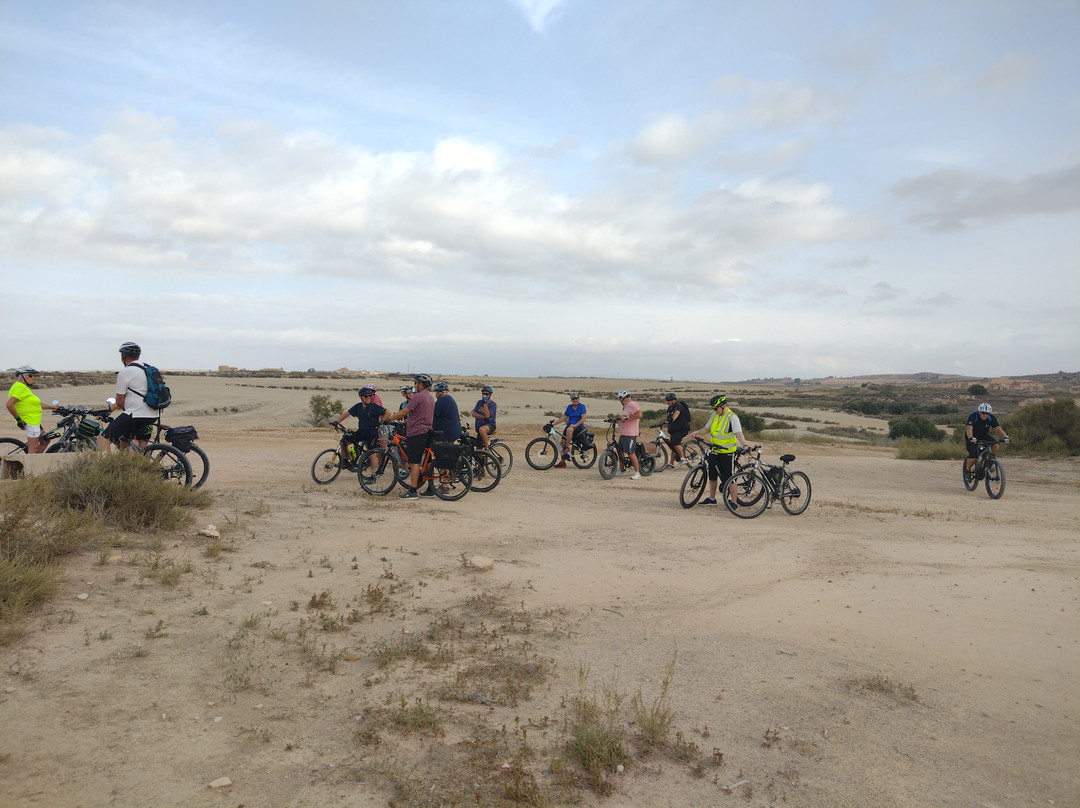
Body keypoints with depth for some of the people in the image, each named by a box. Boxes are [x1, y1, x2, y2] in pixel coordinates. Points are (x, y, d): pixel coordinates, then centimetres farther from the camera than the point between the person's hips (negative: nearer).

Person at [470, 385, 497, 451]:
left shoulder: (493, 404, -7)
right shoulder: (479, 402, 9)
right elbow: (473, 414, -3)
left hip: (490, 425, -6)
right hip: (479, 427, 6)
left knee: (482, 429, -41)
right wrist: (484, 417, -15)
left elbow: (487, 415, -21)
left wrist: (485, 403, -20)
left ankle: (487, 448, -32)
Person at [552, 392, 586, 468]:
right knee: (563, 441, -8)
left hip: (579, 426, -6)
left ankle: (567, 448, -25)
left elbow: (583, 418, -12)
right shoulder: (569, 407, 13)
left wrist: (575, 425, -24)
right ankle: (562, 462, 0)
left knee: (569, 429, -39)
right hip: (569, 425, 6)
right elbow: (563, 417, 12)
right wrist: (554, 424, 2)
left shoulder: (582, 406, -2)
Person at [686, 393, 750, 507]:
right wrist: (697, 432, -2)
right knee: (712, 475, 14)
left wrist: (744, 445, -41)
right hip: (714, 451, 7)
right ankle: (711, 498, 27)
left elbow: (738, 433, -25)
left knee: (729, 478, -4)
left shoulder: (732, 417, -15)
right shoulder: (715, 415, 7)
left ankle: (734, 502, 5)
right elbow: (707, 429, 17)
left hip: (727, 452, -7)